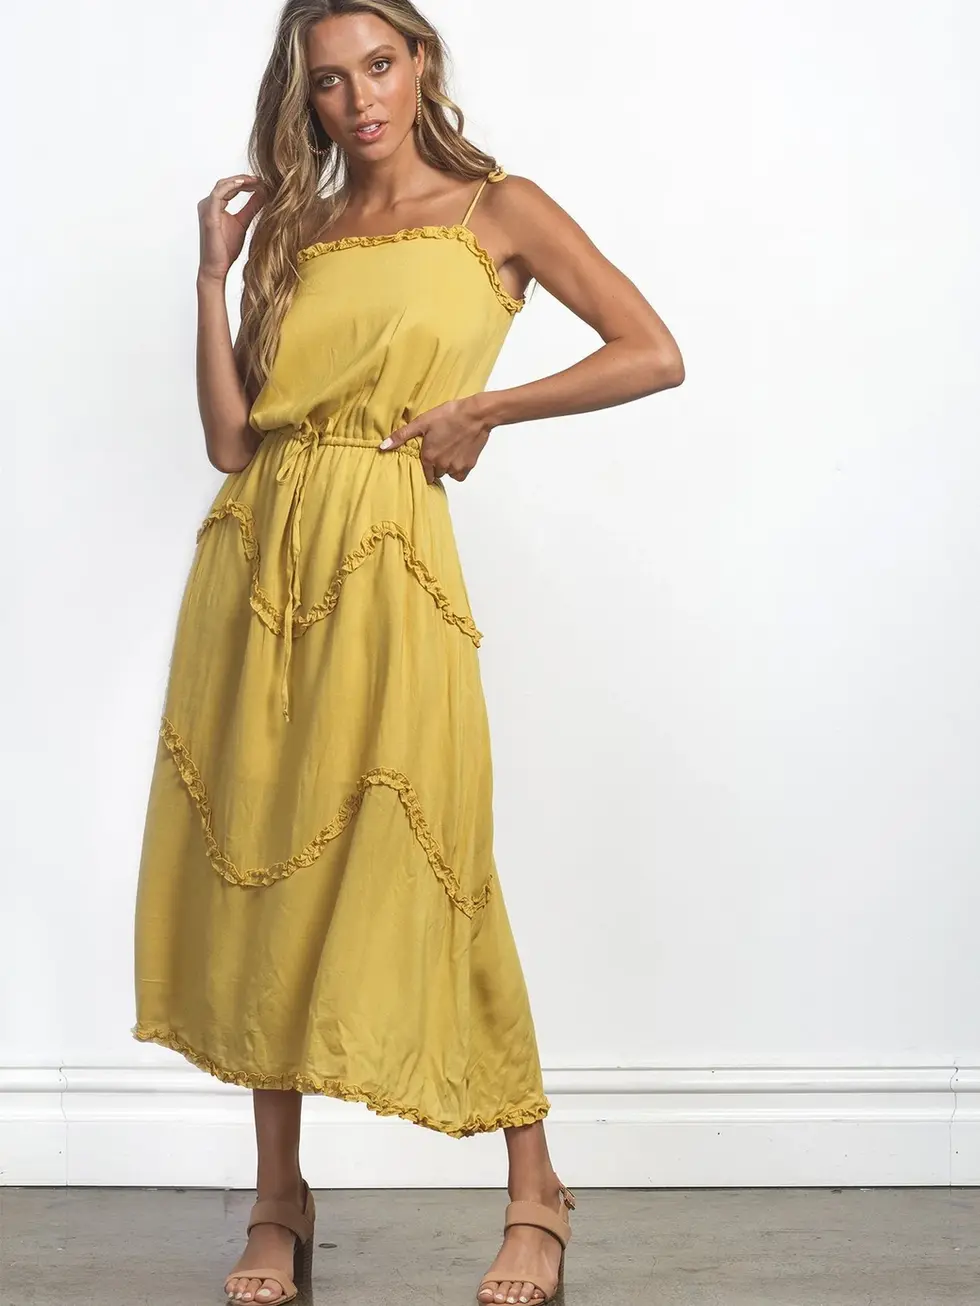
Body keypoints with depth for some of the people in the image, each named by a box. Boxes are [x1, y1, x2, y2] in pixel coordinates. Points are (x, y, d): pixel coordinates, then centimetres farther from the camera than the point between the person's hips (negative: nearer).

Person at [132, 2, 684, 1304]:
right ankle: (280, 1200, 19)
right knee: (258, 864, 5)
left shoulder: (499, 210, 4)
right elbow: (230, 437, 6)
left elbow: (654, 354, -5)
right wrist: (214, 272, 2)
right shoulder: (291, 233, 14)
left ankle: (535, 1194, 12)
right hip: (254, 562, 5)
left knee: (416, 868, -5)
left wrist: (481, 410, -6)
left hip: (384, 565, -4)